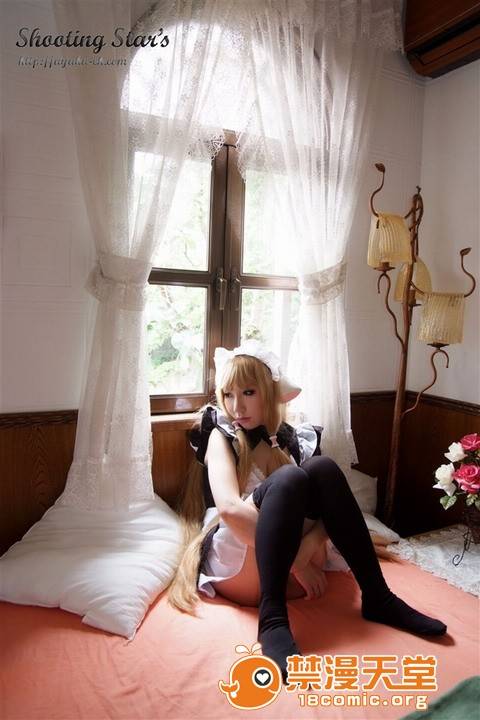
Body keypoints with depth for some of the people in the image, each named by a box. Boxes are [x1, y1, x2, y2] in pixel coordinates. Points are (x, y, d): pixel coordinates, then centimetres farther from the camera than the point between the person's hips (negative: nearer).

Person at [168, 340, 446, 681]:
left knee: (323, 468, -19)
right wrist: (296, 561, -23)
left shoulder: (294, 440, 11)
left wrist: (306, 549, -22)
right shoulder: (221, 435, 0)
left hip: (291, 571, 4)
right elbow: (229, 507, -19)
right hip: (237, 566, -3)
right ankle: (273, 619, -35)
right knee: (289, 478, -28)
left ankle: (377, 597, -20)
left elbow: (327, 507, -1)